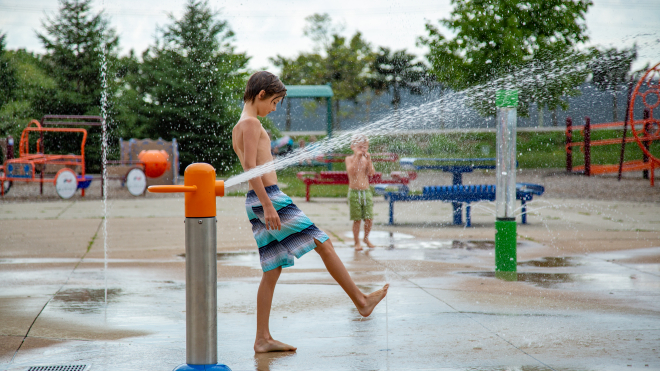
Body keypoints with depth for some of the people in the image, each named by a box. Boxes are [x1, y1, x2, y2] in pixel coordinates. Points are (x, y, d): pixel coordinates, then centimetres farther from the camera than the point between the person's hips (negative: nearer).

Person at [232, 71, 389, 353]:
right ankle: (362, 301, 5)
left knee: (272, 271, 8)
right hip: (269, 196, -10)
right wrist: (269, 206, -22)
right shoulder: (251, 123, -9)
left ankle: (263, 338, 7)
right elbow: (251, 166, -18)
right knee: (324, 244, -2)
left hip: (258, 202, 10)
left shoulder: (238, 128, 21)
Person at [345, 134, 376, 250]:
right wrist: (357, 158, -22)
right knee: (357, 219, -2)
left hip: (366, 192, 3)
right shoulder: (349, 159, -1)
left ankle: (366, 238, 23)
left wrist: (368, 160, -14)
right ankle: (357, 242, 11)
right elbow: (351, 171, -19)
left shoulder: (366, 159, 7)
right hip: (354, 193, -3)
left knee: (369, 218, -1)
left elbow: (371, 173, -6)